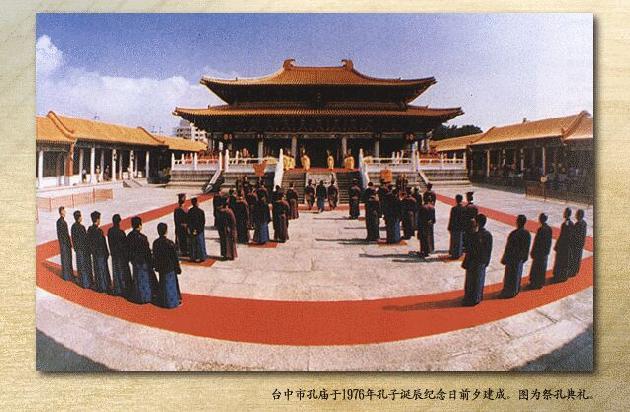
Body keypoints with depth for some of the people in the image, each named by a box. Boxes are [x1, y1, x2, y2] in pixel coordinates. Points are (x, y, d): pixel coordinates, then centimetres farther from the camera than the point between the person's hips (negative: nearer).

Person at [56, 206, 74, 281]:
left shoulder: (64, 221, 11)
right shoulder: (59, 221, -16)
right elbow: (59, 233, -18)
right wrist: (61, 245, -19)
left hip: (67, 242, 9)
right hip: (64, 243, -9)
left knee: (69, 258, 14)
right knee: (65, 259, -2)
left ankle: (70, 274, 22)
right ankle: (66, 276, 4)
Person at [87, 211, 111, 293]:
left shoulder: (89, 229, -1)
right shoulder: (99, 231, -23)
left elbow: (89, 241, 7)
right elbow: (102, 244, -19)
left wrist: (92, 251, 16)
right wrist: (106, 253, -8)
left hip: (94, 253, 7)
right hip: (100, 253, -7)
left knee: (97, 270, 15)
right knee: (103, 270, 4)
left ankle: (98, 287, 25)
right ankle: (104, 288, 12)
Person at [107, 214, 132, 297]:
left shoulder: (110, 231, -3)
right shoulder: (120, 232, -22)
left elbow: (110, 243, 6)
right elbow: (124, 245, -16)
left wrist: (112, 252, 16)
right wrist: (127, 256, -6)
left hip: (114, 255, 6)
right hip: (121, 255, -6)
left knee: (116, 272, 15)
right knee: (123, 273, 5)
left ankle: (117, 290, 23)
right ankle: (124, 290, 11)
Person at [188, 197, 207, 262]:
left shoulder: (189, 211, -2)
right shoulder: (201, 211, -15)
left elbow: (189, 221, 2)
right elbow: (203, 221, -12)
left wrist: (192, 229, 8)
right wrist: (200, 229, 0)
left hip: (193, 230, 4)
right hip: (200, 229, -4)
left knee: (193, 244, 12)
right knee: (201, 243, 7)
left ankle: (193, 257, 17)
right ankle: (201, 256, 12)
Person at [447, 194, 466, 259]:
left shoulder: (454, 209, -16)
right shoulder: (464, 209, -3)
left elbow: (451, 219, -12)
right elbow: (465, 219, 3)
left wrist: (449, 228, -4)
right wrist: (464, 227, 13)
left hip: (454, 228, -4)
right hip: (461, 228, 4)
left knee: (454, 241, 5)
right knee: (460, 241, 14)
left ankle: (454, 254, 8)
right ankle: (459, 254, 20)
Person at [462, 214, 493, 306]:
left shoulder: (474, 235, -25)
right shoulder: (488, 235, -4)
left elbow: (470, 251, -21)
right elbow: (489, 250, 5)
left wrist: (465, 263, -12)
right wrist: (486, 262, 16)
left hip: (474, 262, -7)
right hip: (483, 262, 7)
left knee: (471, 281, 7)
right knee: (479, 280, 20)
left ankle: (470, 300, 17)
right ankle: (478, 298, 33)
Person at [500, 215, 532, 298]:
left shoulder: (513, 234, -25)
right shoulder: (527, 234, -7)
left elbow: (508, 247, -17)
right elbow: (527, 249, 3)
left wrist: (504, 259, -7)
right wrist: (524, 258, 15)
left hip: (512, 258, -5)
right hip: (520, 258, 5)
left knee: (510, 275, 8)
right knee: (517, 274, 20)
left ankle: (508, 292, 18)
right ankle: (516, 290, 33)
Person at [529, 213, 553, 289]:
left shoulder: (540, 229, -23)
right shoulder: (549, 228, -1)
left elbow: (537, 241, -19)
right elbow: (549, 241, 8)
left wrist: (533, 253, -11)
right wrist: (547, 250, 19)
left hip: (539, 251, -7)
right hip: (546, 251, 7)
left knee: (536, 267, 5)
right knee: (543, 266, 18)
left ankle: (535, 283, 13)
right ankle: (541, 282, 28)